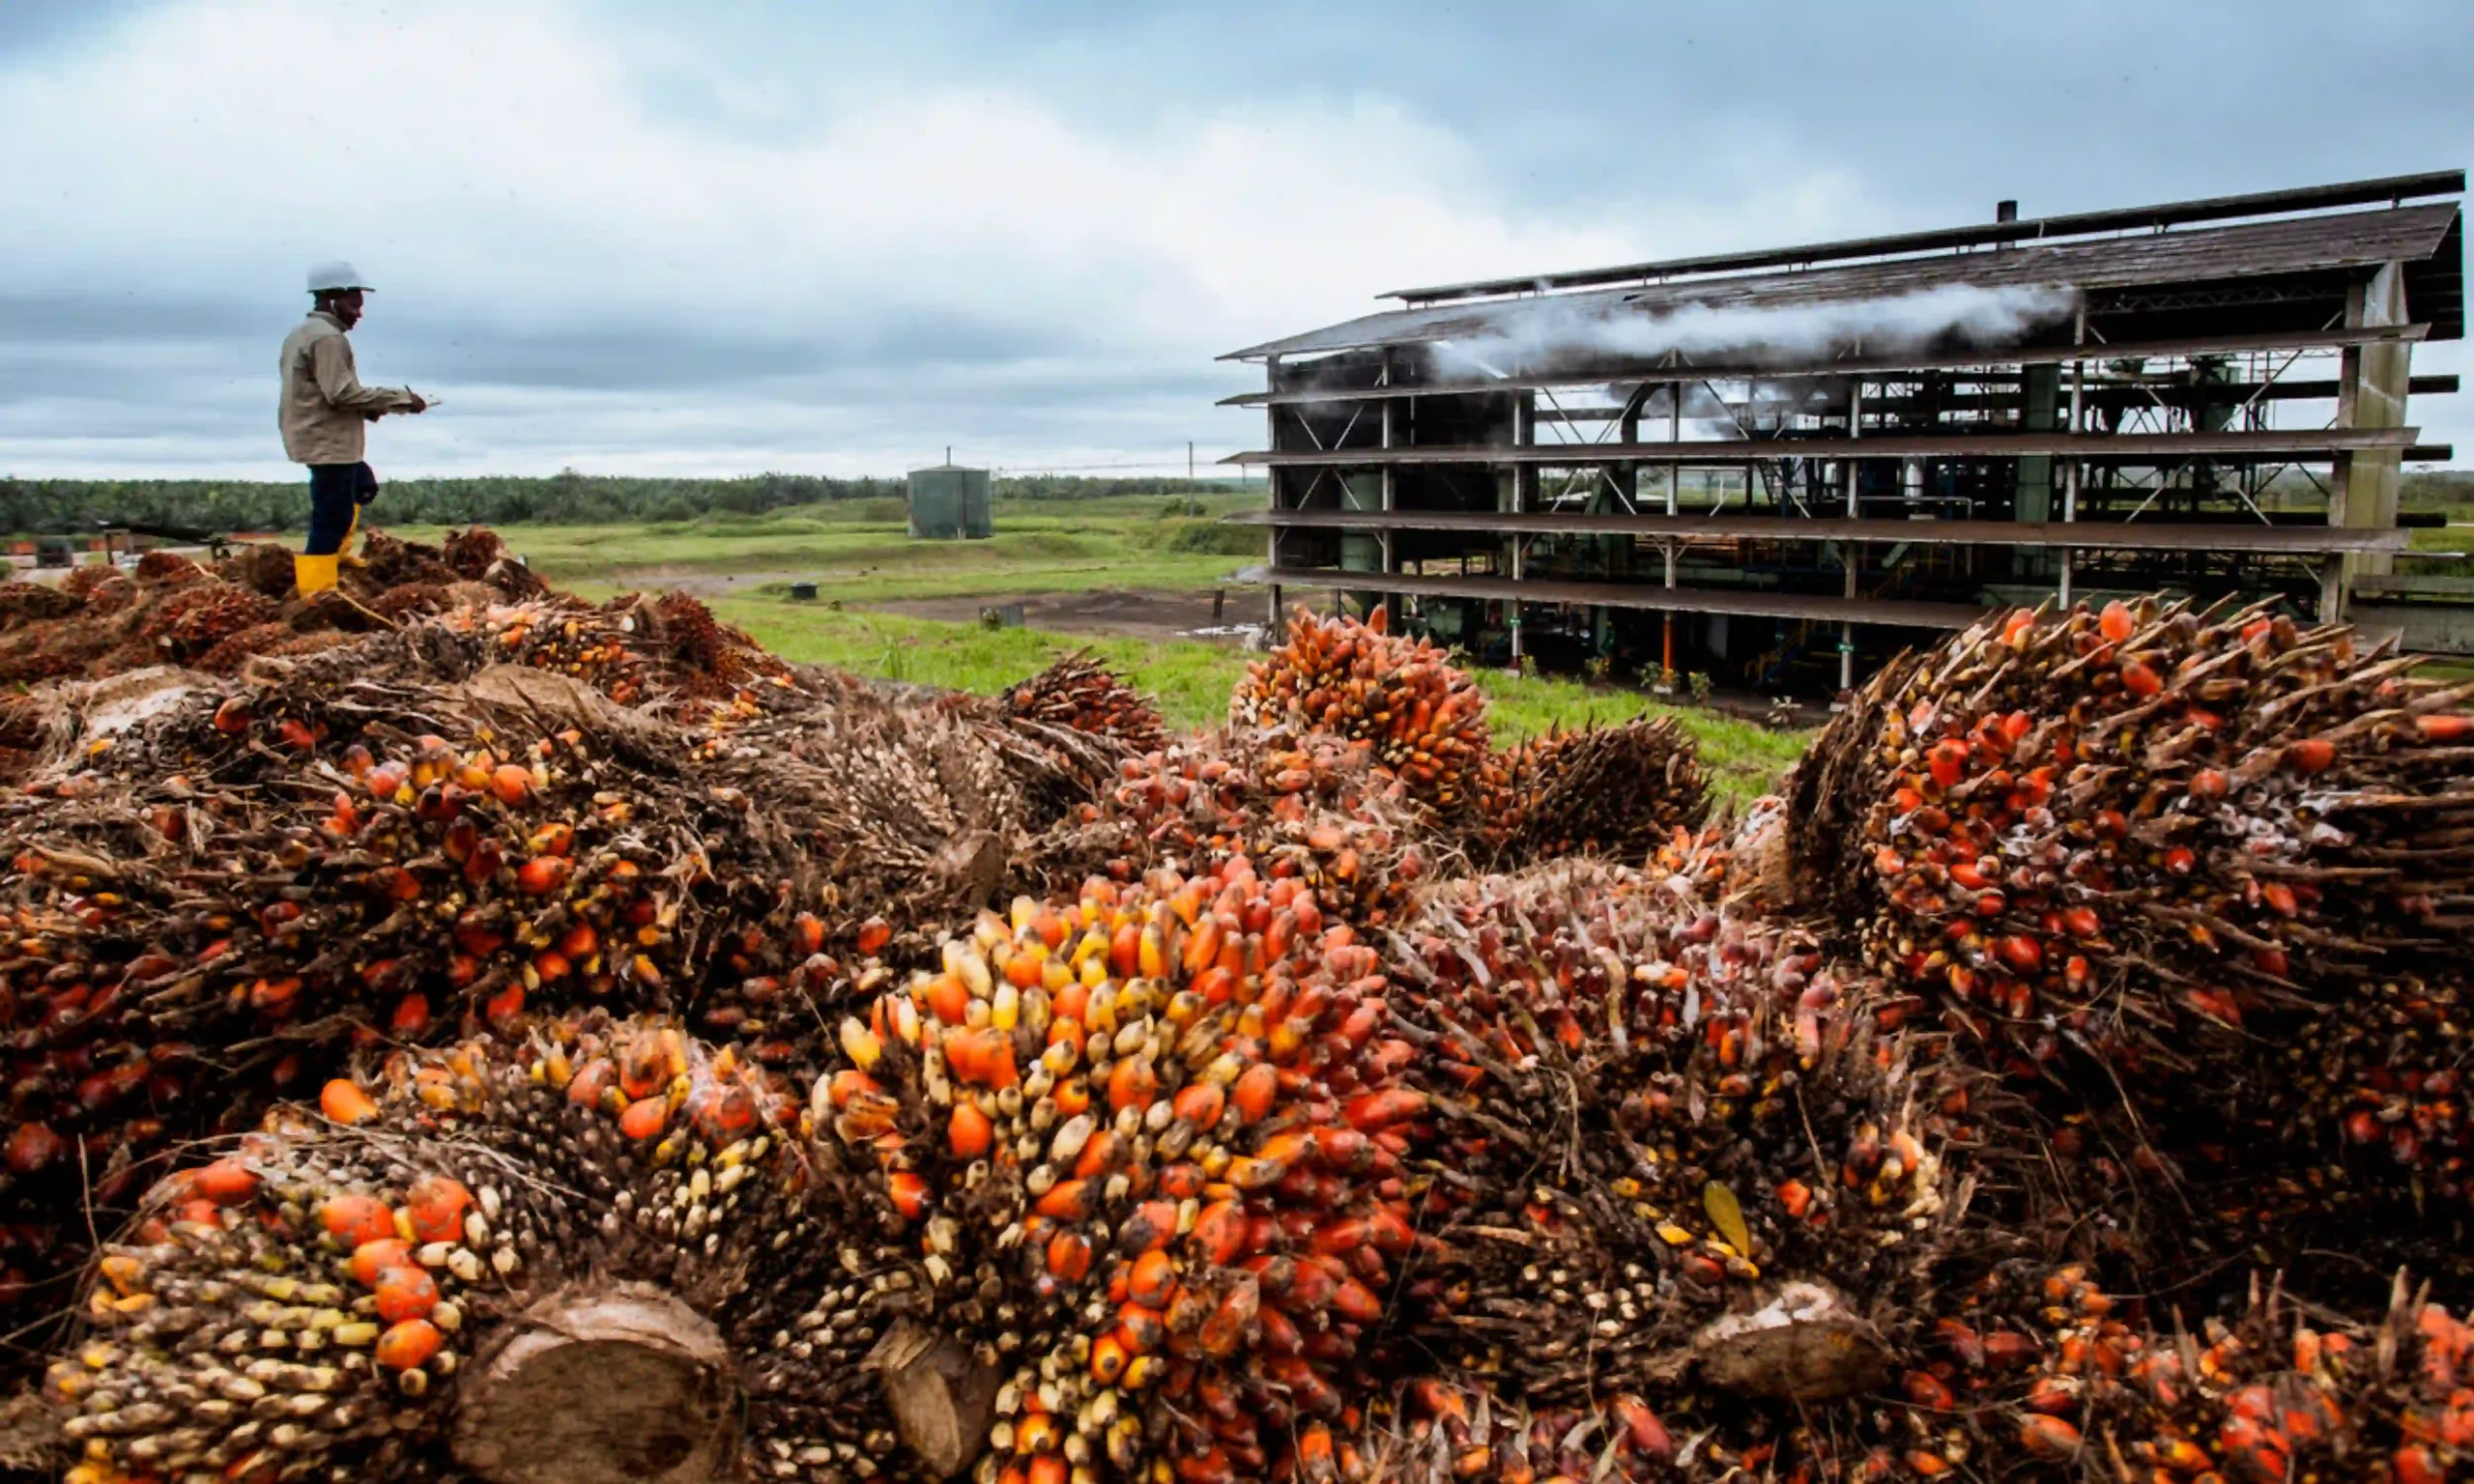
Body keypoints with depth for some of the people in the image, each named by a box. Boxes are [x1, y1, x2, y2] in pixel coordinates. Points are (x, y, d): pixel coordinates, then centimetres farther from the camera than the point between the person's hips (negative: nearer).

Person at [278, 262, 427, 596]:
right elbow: (342, 393, -24)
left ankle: (331, 555, 24)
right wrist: (401, 398, -18)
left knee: (363, 487, 29)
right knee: (331, 519, -6)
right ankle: (316, 594, -3)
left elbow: (322, 391, 15)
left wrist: (367, 408, 7)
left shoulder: (301, 334, 16)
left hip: (315, 437, 11)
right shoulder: (328, 338, -16)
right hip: (329, 442, -11)